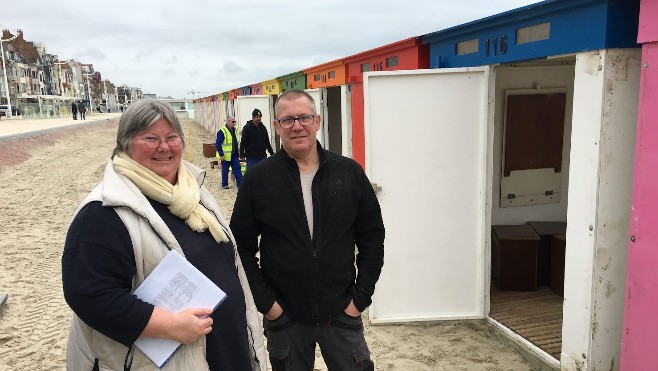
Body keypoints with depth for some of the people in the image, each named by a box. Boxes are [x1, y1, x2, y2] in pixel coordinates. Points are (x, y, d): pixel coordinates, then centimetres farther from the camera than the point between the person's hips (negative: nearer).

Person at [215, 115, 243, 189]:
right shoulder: (222, 131, -14)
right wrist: (221, 154, -18)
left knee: (237, 169, 3)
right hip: (226, 155, -6)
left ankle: (240, 184, 7)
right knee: (225, 170, 7)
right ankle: (224, 184, 20)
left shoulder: (235, 130, 8)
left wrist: (239, 152, 14)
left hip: (234, 154, 6)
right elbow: (218, 144, -14)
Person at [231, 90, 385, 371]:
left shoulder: (349, 173, -3)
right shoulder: (257, 179, -5)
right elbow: (242, 245, -1)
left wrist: (360, 296, -2)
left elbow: (372, 236, 2)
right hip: (283, 316, 0)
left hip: (342, 314, 1)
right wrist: (265, 302, -5)